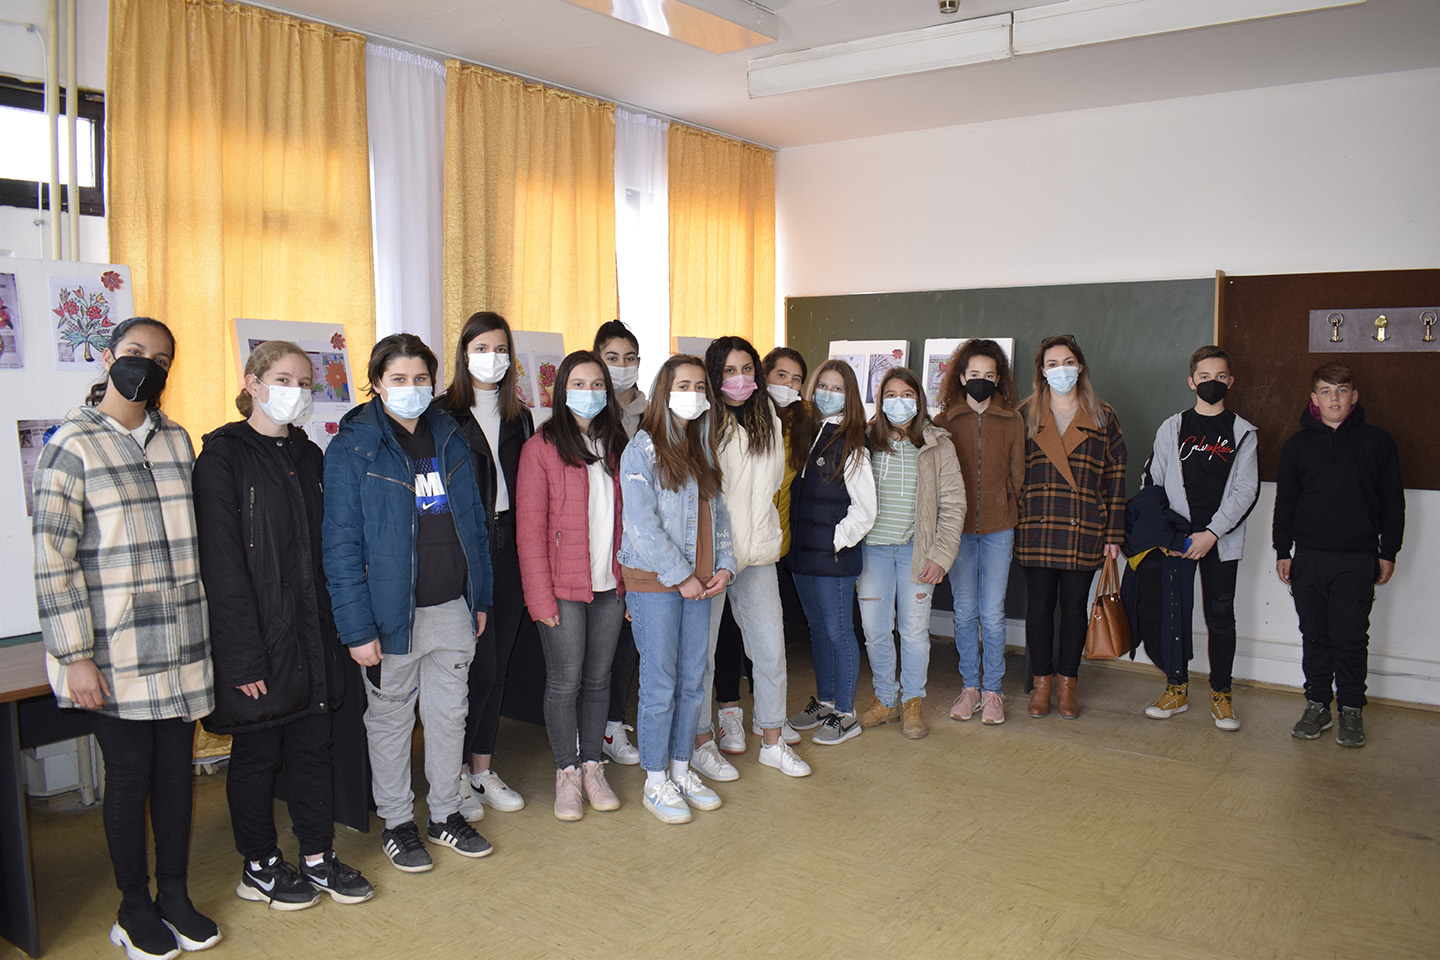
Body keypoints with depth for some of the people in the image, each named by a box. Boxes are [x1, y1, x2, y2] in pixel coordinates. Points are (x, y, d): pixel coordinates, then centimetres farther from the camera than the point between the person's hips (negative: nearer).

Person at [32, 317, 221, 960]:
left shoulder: (177, 442, 10)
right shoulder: (72, 447, -7)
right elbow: (53, 563, -10)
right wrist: (76, 658, -13)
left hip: (180, 651, 5)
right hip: (115, 656, -5)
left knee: (177, 769, 12)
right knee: (128, 776, 7)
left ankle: (175, 896, 29)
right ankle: (135, 907, 25)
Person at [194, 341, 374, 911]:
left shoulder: (309, 456, 11)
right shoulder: (223, 457, -10)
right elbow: (221, 564, -15)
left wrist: (331, 626, 6)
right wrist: (243, 655, -19)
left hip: (312, 632, 6)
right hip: (257, 638, -6)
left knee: (314, 745, 12)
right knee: (257, 752, 8)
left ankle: (318, 859, 26)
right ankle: (259, 868, 25)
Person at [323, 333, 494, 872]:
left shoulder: (448, 438, 6)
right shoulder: (353, 449, -9)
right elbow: (341, 546, -12)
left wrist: (480, 598, 9)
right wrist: (357, 628, -16)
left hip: (452, 610, 4)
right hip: (393, 614, -4)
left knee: (449, 716, 15)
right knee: (390, 721, 11)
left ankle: (446, 814, 32)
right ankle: (396, 823, 29)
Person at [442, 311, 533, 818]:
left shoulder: (519, 418, 13)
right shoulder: (443, 414, -4)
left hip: (508, 552, 5)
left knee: (497, 665, 11)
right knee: (479, 666, -4)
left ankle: (482, 768, 24)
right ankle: (455, 774, 13)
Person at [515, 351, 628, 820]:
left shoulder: (615, 446, 10)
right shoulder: (541, 447, -6)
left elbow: (625, 518, 11)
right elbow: (531, 529, -8)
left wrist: (631, 580, 5)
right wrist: (541, 597, -12)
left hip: (610, 586, 4)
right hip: (563, 587, -4)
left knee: (598, 679, 12)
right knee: (565, 682, 4)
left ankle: (593, 766, 27)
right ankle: (567, 772, 21)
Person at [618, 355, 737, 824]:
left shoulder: (702, 448, 14)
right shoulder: (642, 448, -8)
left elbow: (717, 512, 15)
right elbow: (640, 522, -14)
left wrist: (724, 566, 2)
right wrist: (681, 576, -14)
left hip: (698, 583, 6)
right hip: (654, 582, -6)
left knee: (693, 680, 11)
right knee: (660, 684, 0)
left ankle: (681, 769, 26)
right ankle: (656, 782, 14)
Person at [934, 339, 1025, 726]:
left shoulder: (1012, 422, 4)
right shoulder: (945, 421, 3)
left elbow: (1017, 477, 8)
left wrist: (1014, 522, 4)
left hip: (998, 529, 0)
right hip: (957, 529, 0)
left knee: (992, 613, 1)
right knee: (965, 612, 7)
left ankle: (992, 690, 13)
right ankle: (969, 686, 19)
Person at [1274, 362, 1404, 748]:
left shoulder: (1377, 442, 4)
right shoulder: (1297, 444, 8)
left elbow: (1392, 502, 6)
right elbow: (1285, 502, 10)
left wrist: (1388, 553, 3)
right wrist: (1282, 552, 6)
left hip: (1358, 560, -2)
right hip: (1309, 557, 2)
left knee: (1351, 637, 0)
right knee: (1315, 636, 8)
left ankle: (1351, 709, 14)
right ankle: (1317, 705, 18)